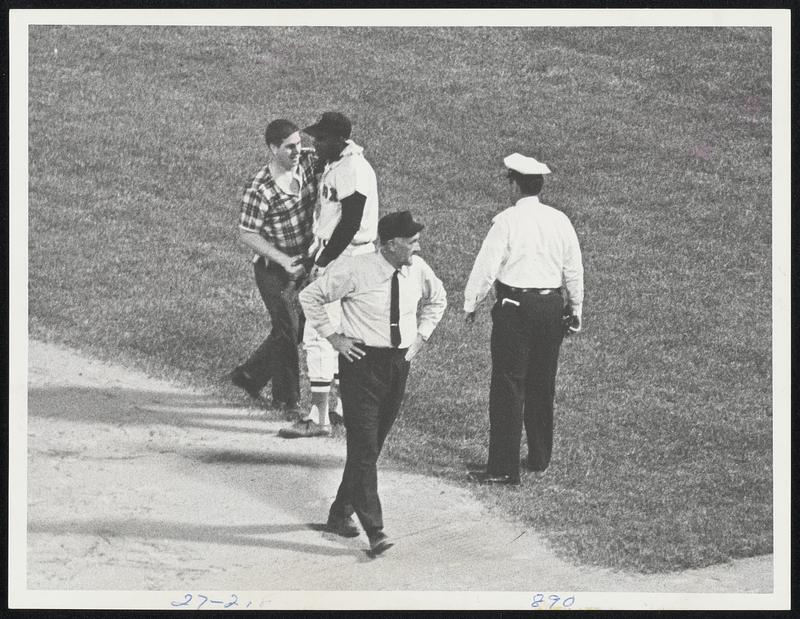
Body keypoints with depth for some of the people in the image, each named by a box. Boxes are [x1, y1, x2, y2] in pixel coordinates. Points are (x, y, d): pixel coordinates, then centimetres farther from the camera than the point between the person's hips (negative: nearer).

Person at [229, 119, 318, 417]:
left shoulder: (308, 162, -6)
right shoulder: (259, 190, -23)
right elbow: (246, 235, -18)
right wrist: (284, 260, -22)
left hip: (303, 263, 7)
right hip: (273, 269, -7)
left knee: (298, 328, 14)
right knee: (287, 330, 0)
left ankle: (249, 375, 32)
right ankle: (286, 398, 17)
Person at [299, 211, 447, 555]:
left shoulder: (418, 270, 1)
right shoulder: (354, 271, -15)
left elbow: (437, 300, 22)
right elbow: (310, 297, -5)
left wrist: (421, 335, 11)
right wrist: (333, 336, -8)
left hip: (399, 364, 6)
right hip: (362, 362, -6)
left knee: (372, 445, 13)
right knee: (364, 447, -10)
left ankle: (341, 514, 28)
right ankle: (374, 530, -13)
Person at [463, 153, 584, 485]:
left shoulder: (506, 221, -11)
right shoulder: (560, 221, 5)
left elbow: (486, 267, -9)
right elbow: (574, 270, 11)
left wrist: (470, 304, 3)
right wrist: (575, 308, 23)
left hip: (515, 307, -6)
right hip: (552, 305, 6)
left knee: (508, 387, -4)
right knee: (542, 386, 18)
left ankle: (503, 467, -6)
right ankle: (539, 458, 28)